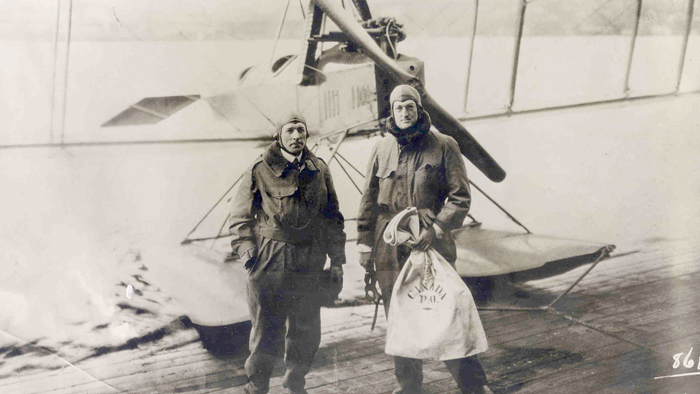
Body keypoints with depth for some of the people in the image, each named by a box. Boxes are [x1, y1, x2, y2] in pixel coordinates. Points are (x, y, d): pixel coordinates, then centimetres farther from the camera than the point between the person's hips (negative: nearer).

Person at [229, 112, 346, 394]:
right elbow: (240, 217, 3)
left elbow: (332, 218, 14)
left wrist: (336, 260, 10)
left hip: (309, 263, 4)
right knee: (267, 329, 0)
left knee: (307, 329, 10)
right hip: (269, 262, -3)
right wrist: (248, 253, -9)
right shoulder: (260, 170, -1)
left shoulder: (319, 170, 10)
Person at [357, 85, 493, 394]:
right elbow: (369, 199, 14)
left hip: (432, 245, -3)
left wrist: (435, 228, -16)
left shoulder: (444, 146, 0)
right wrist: (365, 243, 10)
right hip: (390, 250, 3)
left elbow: (460, 196, -3)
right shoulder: (382, 150, 9)